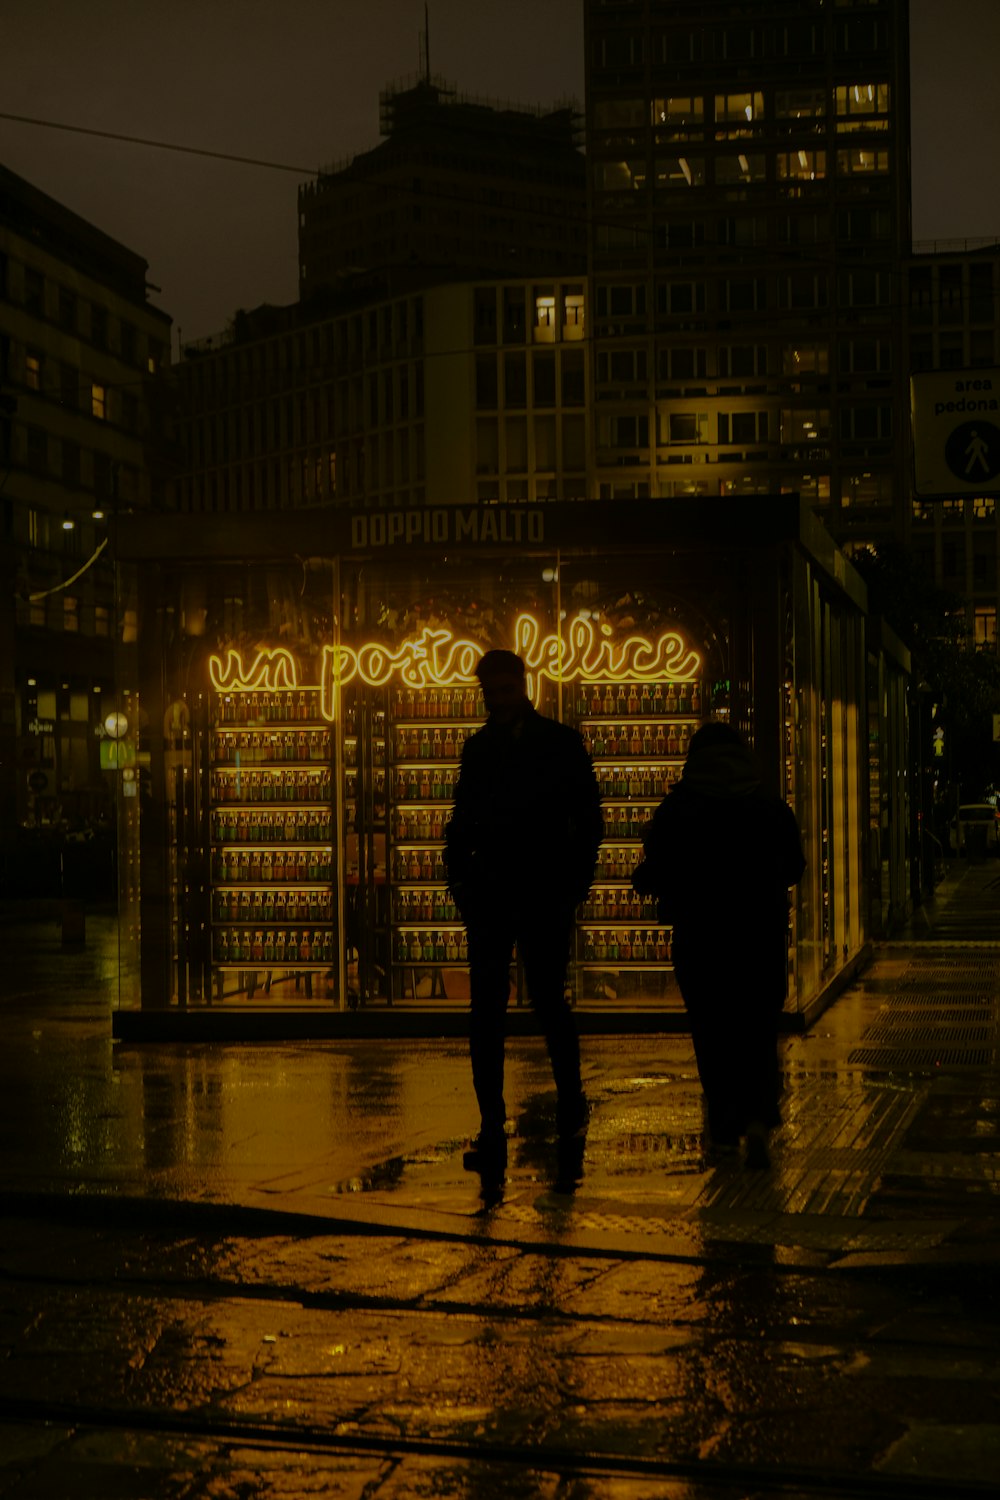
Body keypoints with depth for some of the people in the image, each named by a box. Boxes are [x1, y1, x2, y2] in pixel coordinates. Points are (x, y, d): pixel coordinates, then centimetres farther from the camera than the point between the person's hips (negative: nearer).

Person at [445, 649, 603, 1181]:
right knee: (486, 1010, -1)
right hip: (489, 895, 3)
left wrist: (573, 883, -7)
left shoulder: (561, 743, 2)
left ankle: (570, 1094, 27)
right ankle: (491, 1132, 1)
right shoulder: (477, 748, 12)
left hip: (544, 897, -3)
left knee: (547, 1000, 1)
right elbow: (462, 819, 15)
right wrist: (458, 870, -1)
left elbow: (588, 819, 1)